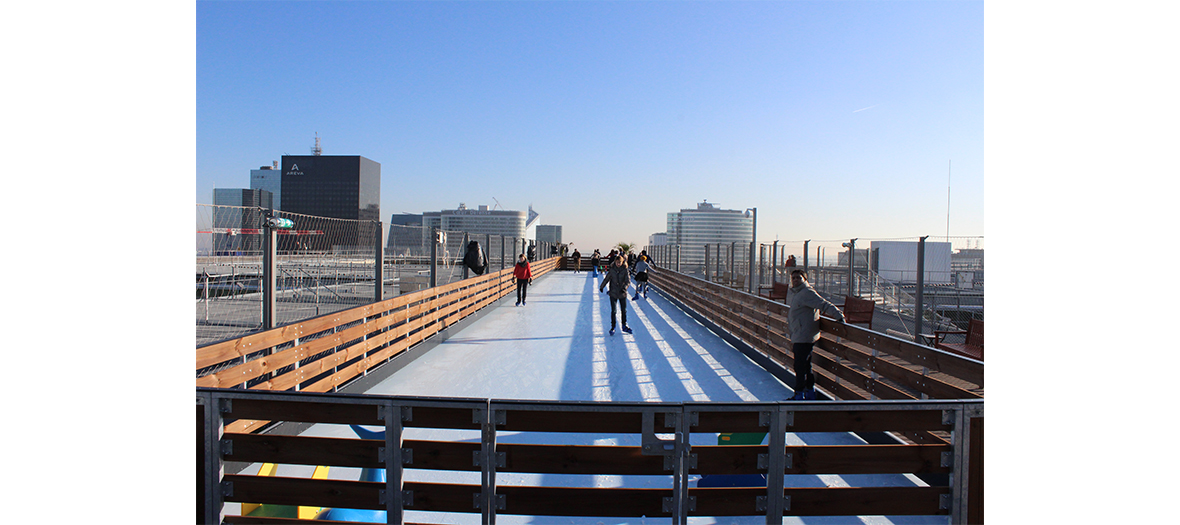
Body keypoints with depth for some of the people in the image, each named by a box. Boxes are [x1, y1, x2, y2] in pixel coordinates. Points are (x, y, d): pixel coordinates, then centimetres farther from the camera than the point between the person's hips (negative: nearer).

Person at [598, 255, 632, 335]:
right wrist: (601, 287, 17)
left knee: (624, 310, 10)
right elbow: (607, 279, 9)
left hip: (622, 293, 0)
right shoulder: (612, 270, -4)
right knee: (613, 311, -3)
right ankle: (613, 327, 9)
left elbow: (628, 281, -14)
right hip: (613, 293, 0)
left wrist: (624, 288, -31)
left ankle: (624, 326, 27)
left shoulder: (625, 270, -7)